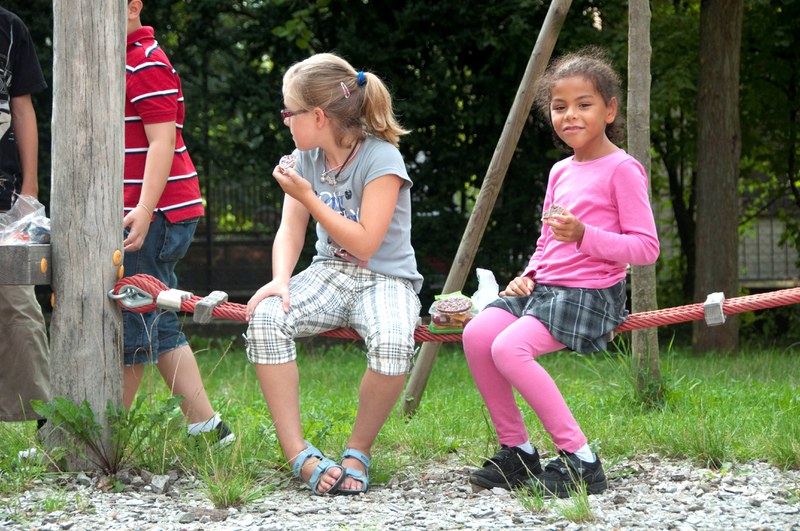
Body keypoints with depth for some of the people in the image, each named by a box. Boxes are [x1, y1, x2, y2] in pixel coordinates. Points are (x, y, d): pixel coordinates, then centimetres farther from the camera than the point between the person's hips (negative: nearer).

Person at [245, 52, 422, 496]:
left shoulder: (380, 158, -15)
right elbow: (290, 230, 3)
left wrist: (307, 196, -17)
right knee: (265, 318, -27)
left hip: (385, 277, -5)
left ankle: (358, 452, -14)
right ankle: (299, 455, -24)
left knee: (392, 344, -39)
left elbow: (365, 244, -19)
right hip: (329, 274, 5)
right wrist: (281, 279, -18)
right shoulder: (307, 157, 5)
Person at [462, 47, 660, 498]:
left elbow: (646, 247, -12)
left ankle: (580, 459, -21)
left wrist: (584, 236, -23)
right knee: (477, 334, -16)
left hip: (591, 292, -8)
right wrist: (529, 274, 8)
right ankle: (517, 450, -4)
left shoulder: (622, 169, -6)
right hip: (546, 287, 8)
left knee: (509, 347, -28)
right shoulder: (560, 173, 18)